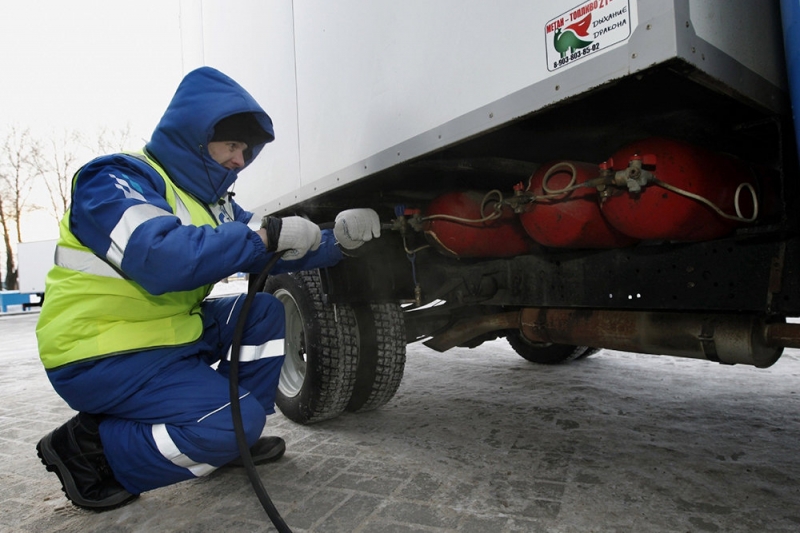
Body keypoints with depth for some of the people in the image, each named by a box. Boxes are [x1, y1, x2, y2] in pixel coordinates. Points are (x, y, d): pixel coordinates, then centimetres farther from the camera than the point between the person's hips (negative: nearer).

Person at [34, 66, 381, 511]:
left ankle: (236, 436, 5)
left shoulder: (210, 199, 10)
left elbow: (266, 254, 6)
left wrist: (337, 239, -9)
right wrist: (266, 234, -33)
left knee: (264, 311, -1)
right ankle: (86, 447, -1)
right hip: (101, 355, -8)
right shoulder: (115, 181, -16)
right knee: (235, 420, -19)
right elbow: (160, 260, -35)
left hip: (170, 335, 9)